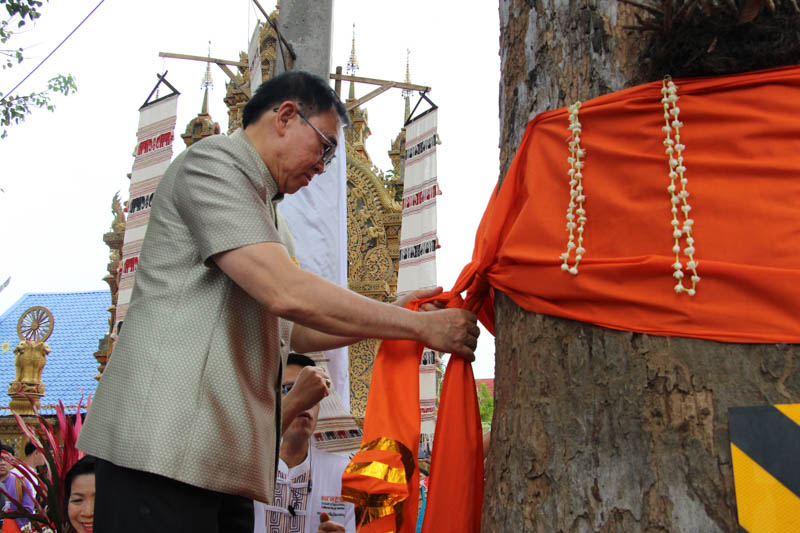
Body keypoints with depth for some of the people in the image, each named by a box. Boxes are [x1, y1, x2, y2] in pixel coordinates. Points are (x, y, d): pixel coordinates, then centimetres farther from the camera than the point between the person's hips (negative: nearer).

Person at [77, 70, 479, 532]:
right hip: (167, 442, -9)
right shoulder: (212, 161, -5)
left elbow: (291, 332, 25)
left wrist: (400, 322, 15)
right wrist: (421, 326, -11)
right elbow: (288, 294, -19)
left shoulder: (260, 206, 25)